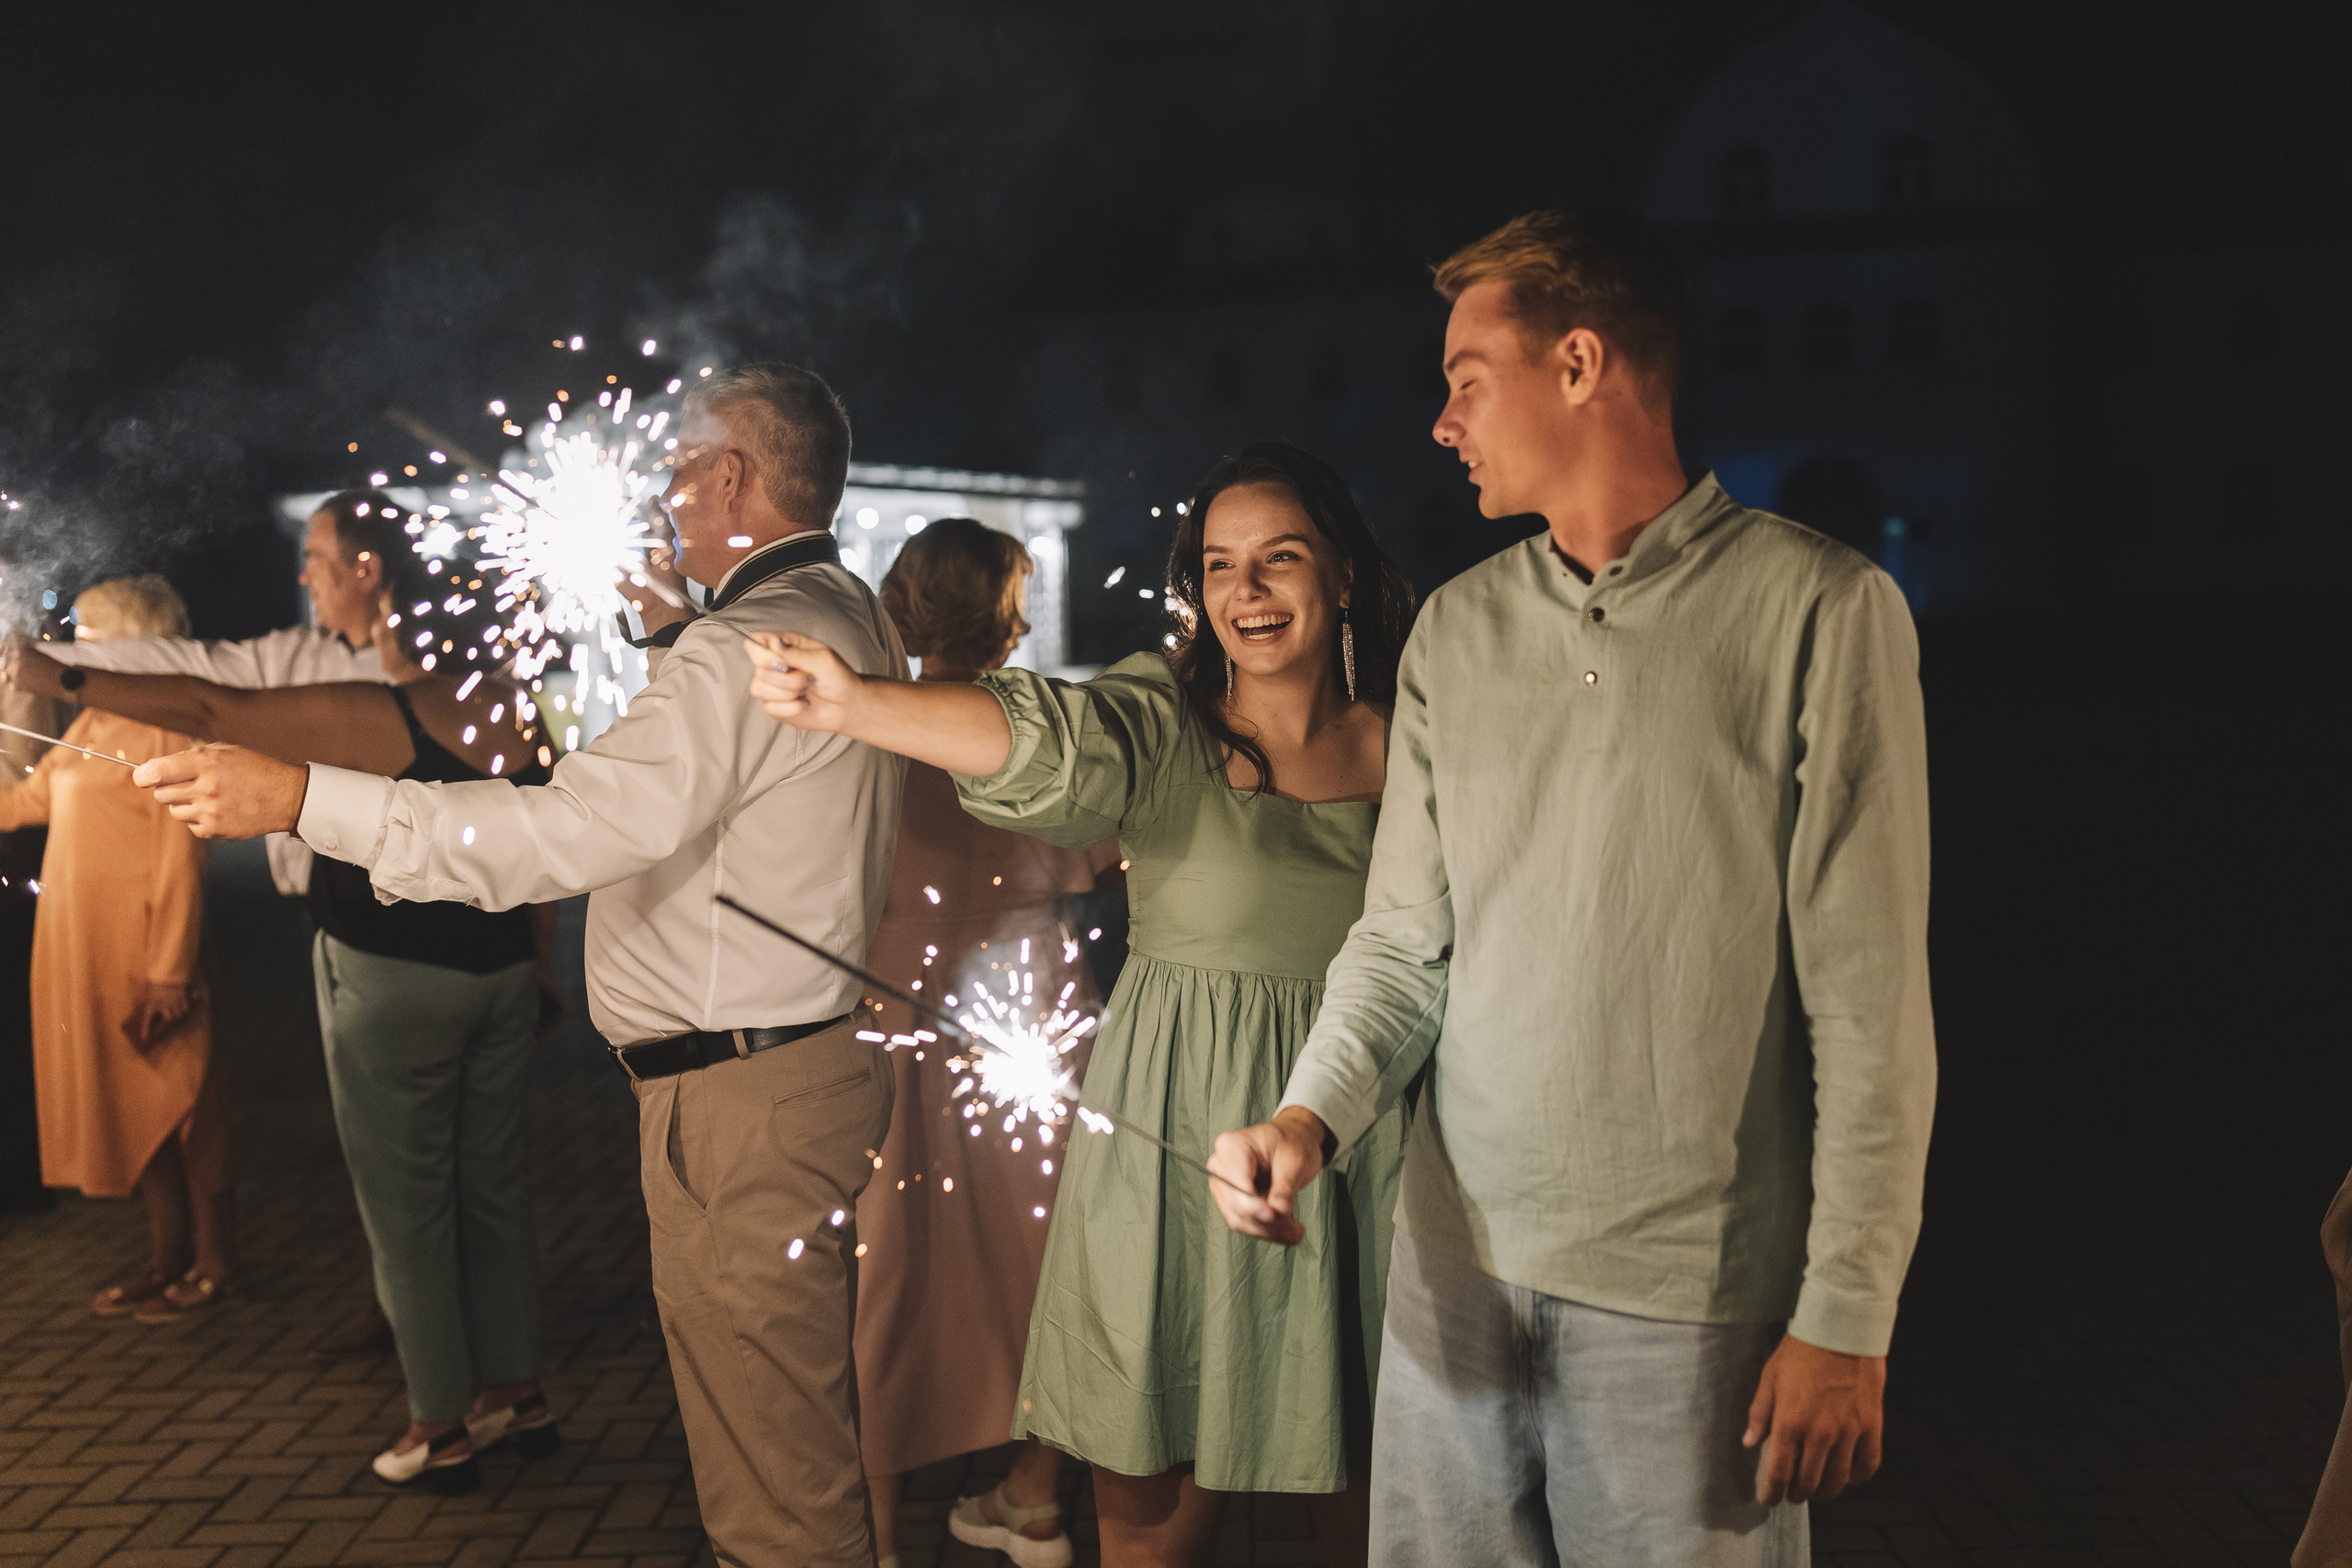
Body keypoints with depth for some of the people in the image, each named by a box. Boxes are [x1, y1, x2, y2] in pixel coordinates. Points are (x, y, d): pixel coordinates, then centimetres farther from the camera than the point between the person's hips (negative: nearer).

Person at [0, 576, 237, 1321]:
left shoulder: (169, 725, -13)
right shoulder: (89, 725, 13)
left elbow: (179, 859, -17)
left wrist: (169, 972, -19)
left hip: (146, 953, -8)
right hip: (85, 952, 8)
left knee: (176, 1106, 1)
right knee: (129, 1108, 14)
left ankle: (213, 1266, 12)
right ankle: (168, 1256, 24)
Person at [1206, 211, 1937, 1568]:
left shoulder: (1819, 610, -7)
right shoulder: (1458, 629, 9)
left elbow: (1869, 1001, -9)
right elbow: (1406, 939, 10)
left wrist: (1846, 1316, -11)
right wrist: (1312, 1115, -9)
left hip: (1690, 1299, -4)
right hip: (1458, 1266, 5)